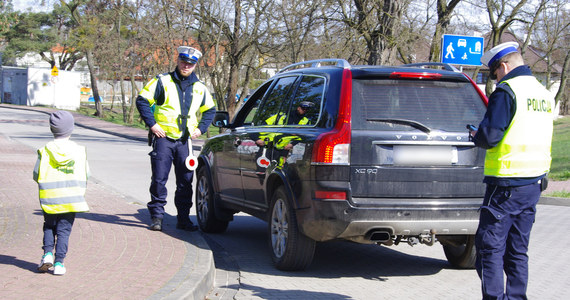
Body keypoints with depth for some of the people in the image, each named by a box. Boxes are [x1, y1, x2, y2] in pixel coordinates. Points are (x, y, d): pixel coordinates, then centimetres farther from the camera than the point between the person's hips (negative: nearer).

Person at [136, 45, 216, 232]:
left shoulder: (199, 88, 10)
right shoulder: (162, 82, -2)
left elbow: (210, 110, 23)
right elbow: (142, 101, -3)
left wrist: (201, 128, 10)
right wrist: (152, 124, -9)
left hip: (185, 140, 3)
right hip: (163, 138, -3)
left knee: (185, 181, 5)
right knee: (159, 180, -3)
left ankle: (183, 218, 13)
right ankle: (157, 216, 6)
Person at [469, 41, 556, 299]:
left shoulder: (507, 91, -12)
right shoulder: (544, 94, 13)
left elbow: (489, 135, -19)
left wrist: (475, 135, 3)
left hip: (506, 183, -8)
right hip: (535, 182, 8)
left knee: (490, 247, -1)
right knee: (518, 250, 13)